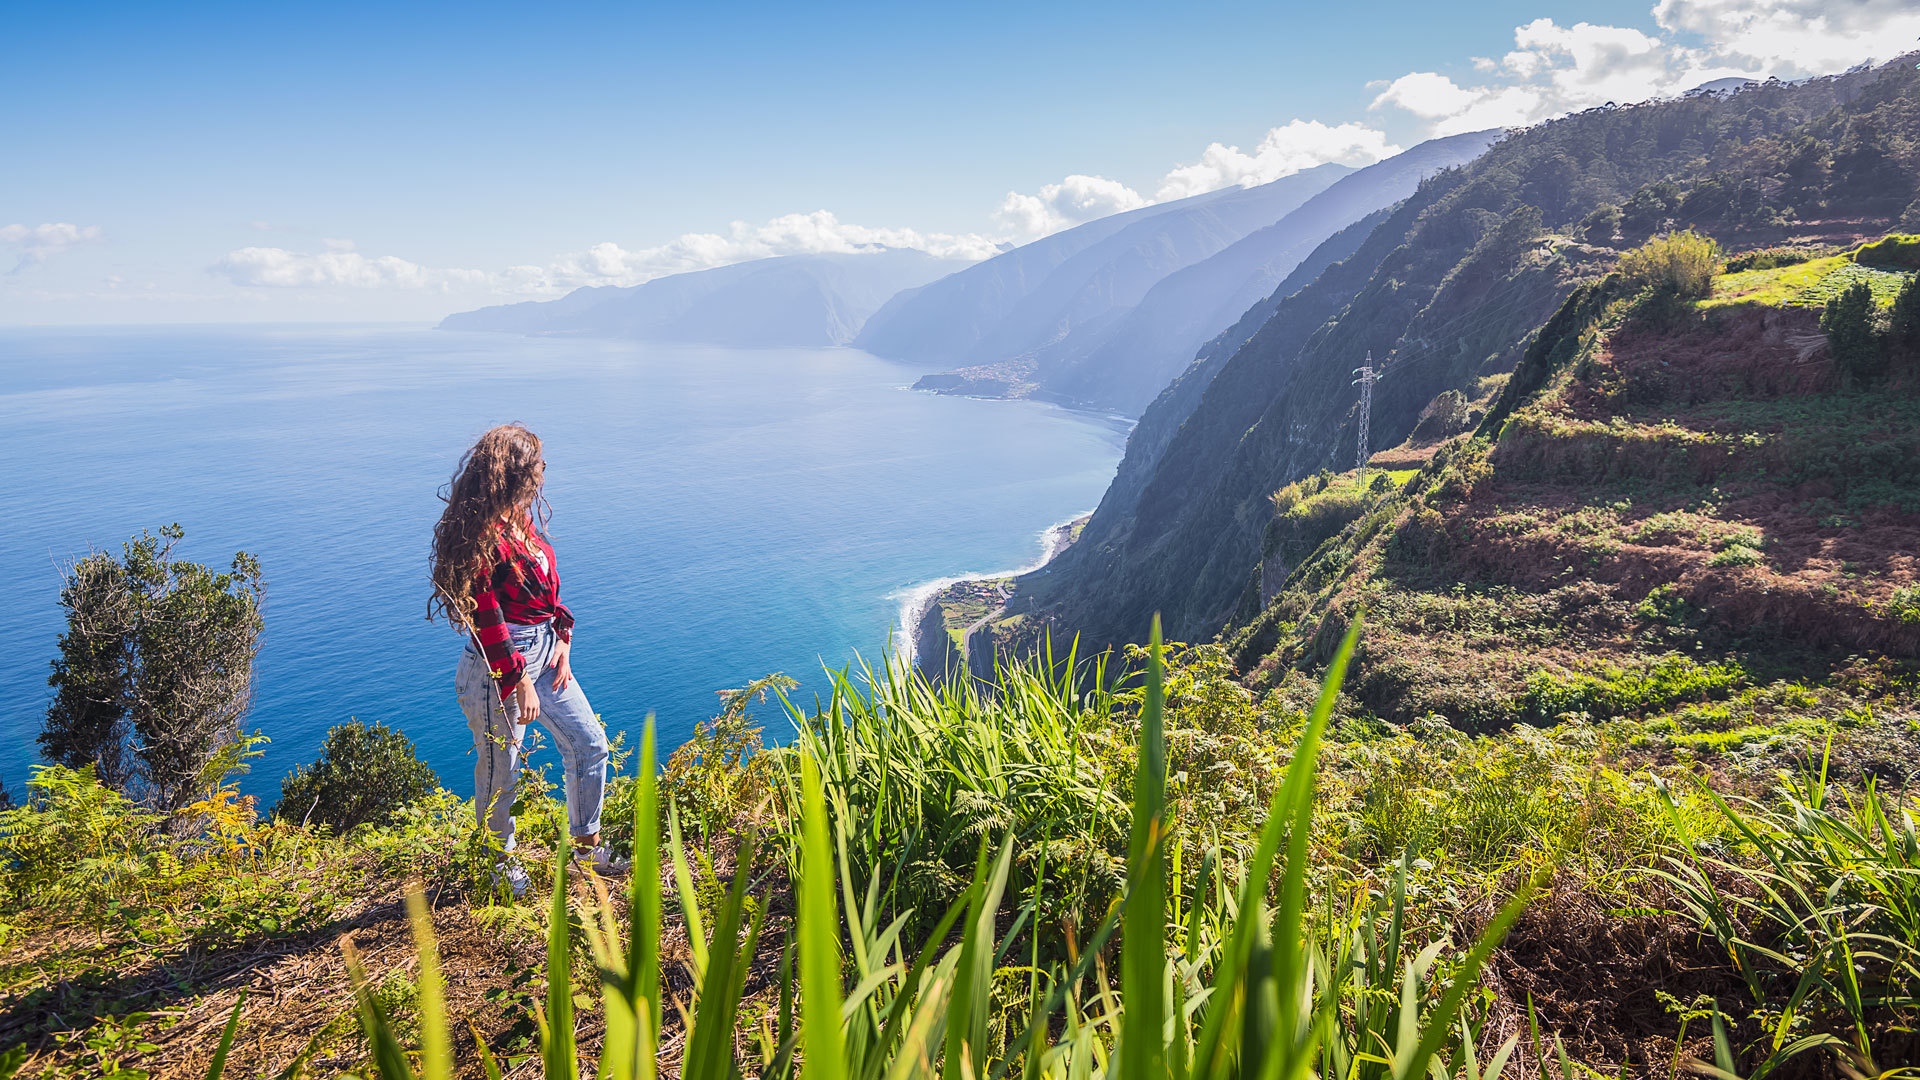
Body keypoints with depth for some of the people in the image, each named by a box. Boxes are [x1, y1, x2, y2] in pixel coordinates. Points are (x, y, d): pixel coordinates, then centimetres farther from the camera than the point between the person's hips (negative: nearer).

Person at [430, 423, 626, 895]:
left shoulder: (522, 516, 7)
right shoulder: (480, 534, -20)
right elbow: (485, 617, -20)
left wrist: (562, 639, 4)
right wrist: (520, 681, -18)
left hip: (545, 650, 9)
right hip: (499, 665, -9)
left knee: (589, 744, 12)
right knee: (499, 770, 8)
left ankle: (585, 846, 28)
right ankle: (501, 862, 31)